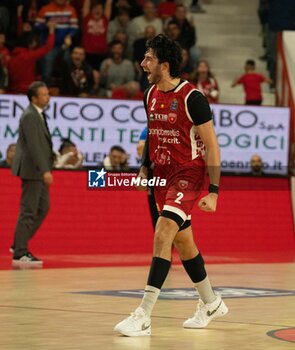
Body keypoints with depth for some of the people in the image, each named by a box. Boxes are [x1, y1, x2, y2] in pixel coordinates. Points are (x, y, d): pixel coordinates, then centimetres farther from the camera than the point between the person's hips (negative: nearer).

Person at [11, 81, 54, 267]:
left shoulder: (38, 114, 13)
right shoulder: (30, 116, -18)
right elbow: (34, 146, -24)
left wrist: (46, 169, 19)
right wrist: (45, 171, -28)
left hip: (39, 170, 10)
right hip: (32, 170, -10)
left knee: (43, 207, 14)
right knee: (28, 211, -6)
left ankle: (19, 244, 19)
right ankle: (20, 253, -2)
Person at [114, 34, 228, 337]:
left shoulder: (191, 97, -17)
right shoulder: (151, 95, 4)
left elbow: (211, 145, -14)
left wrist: (213, 191, -18)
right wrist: (144, 167, 11)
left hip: (189, 175, -8)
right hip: (163, 175, 8)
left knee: (162, 235, -21)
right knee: (183, 243, 17)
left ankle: (143, 316, -23)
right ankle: (211, 304, 36)